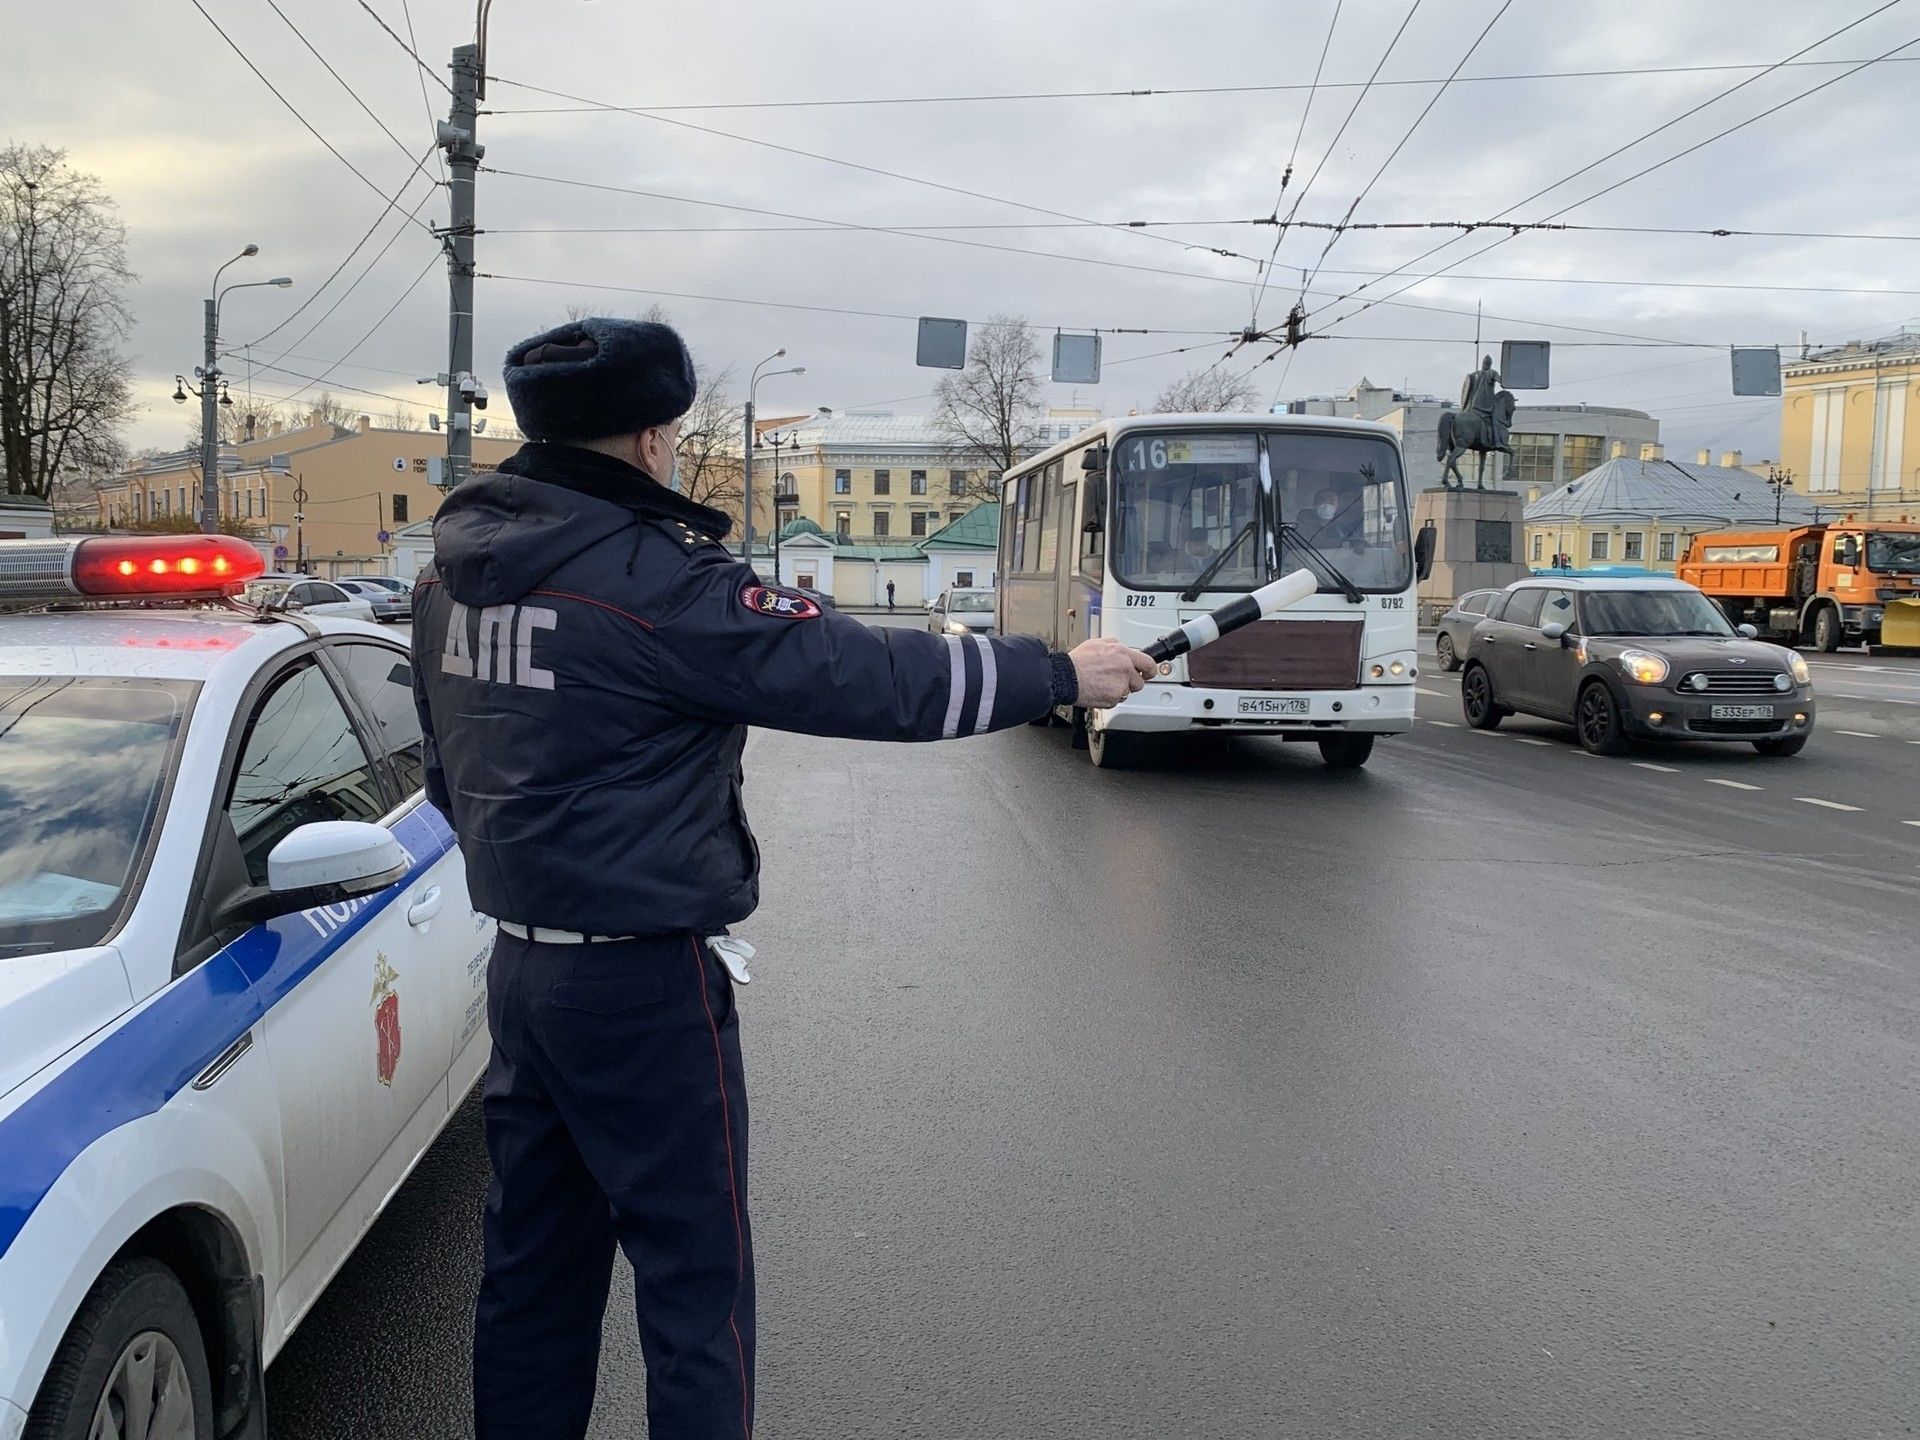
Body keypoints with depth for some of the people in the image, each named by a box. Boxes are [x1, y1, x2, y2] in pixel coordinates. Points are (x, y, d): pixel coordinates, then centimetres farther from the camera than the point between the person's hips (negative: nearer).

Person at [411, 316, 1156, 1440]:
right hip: (646, 980, -8)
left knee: (536, 1261, 19)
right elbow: (861, 676, -19)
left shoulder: (455, 562, 6)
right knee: (696, 1276, 5)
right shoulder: (650, 578, -20)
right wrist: (1061, 674, -9)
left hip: (520, 959, 9)